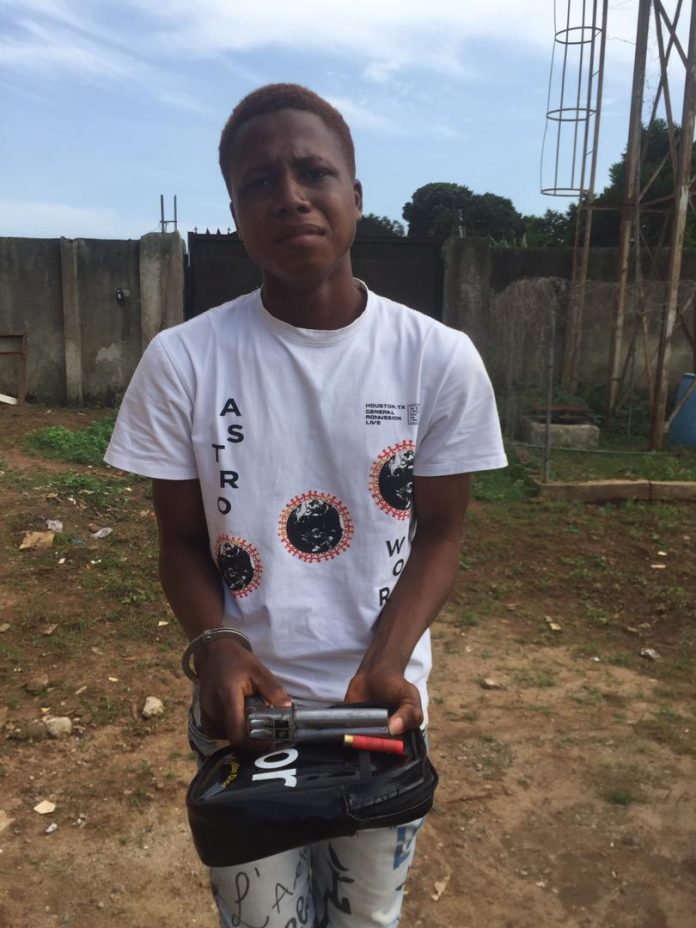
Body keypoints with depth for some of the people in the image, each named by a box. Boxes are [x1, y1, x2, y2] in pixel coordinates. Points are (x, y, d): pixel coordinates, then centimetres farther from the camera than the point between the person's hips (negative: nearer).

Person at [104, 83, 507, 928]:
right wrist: (214, 646, -21)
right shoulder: (181, 361, -12)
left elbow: (439, 533, -4)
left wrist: (385, 661, -18)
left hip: (384, 701, 1)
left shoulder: (440, 359, -11)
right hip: (245, 706, 0)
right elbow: (182, 540, -3)